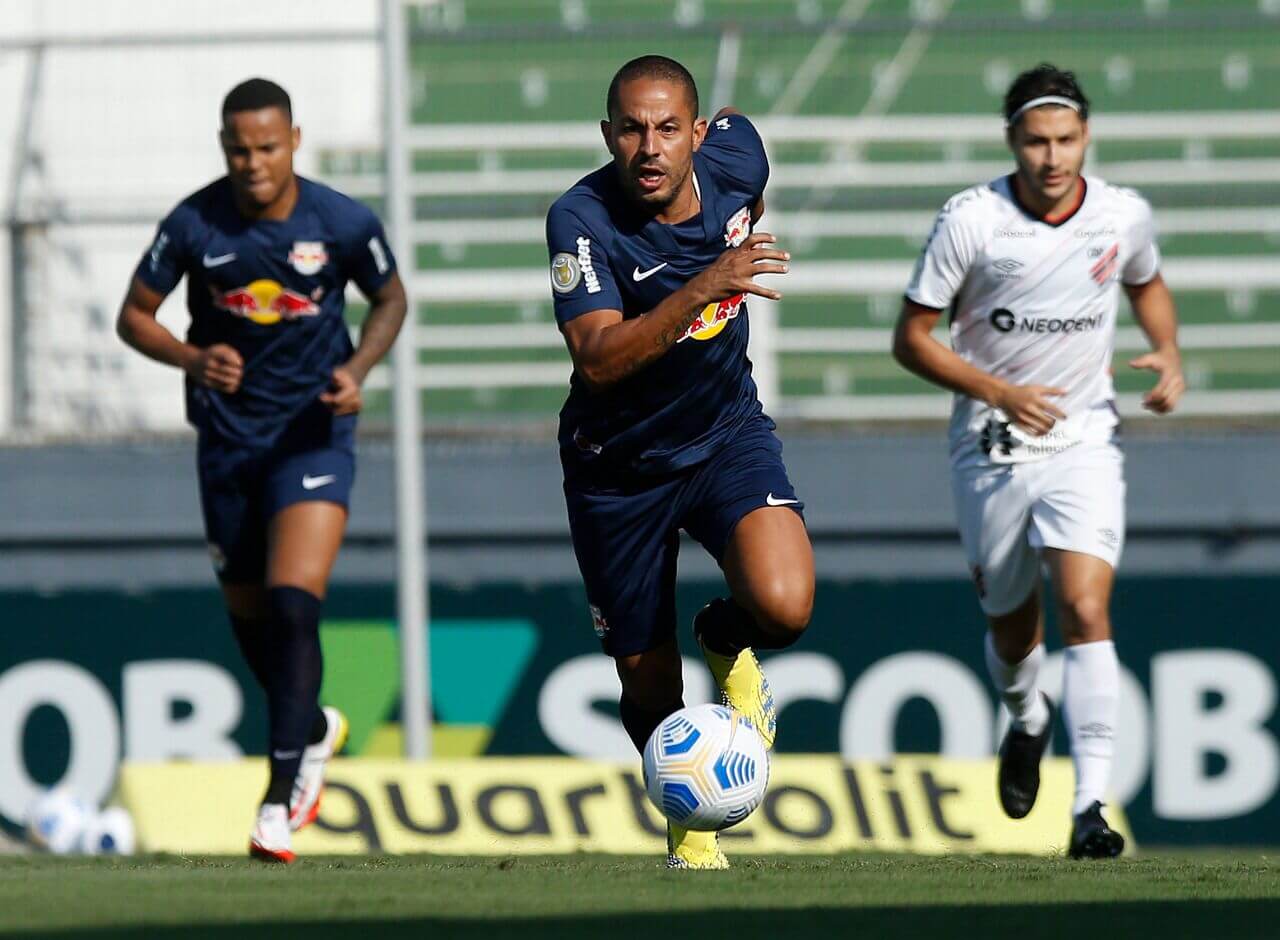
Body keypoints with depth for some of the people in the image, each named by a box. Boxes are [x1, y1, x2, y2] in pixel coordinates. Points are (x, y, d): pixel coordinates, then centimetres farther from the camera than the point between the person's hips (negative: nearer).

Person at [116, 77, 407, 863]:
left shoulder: (344, 224, -11)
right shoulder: (194, 225, -11)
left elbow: (392, 299, 6)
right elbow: (134, 316, -1)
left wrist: (358, 369, -12)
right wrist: (191, 358, -21)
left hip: (314, 435, -3)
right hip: (228, 436, 3)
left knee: (293, 604, -19)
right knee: (248, 613, 13)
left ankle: (282, 794, -18)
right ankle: (314, 728, 44)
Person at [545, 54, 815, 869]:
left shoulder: (734, 154, -12)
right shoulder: (583, 220, -24)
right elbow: (599, 359, -34)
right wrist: (700, 290, -44)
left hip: (727, 434, 2)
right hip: (620, 462, -2)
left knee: (783, 607, -27)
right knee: (647, 682, 8)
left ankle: (730, 645, 12)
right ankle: (689, 821, 40)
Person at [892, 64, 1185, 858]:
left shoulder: (1125, 217, -5)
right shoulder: (971, 221, -13)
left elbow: (1147, 284, 20)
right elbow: (912, 338, -8)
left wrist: (1170, 353, 1)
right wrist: (997, 392, -21)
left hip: (1085, 443, 0)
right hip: (991, 451, 0)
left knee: (1086, 609, -18)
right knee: (1012, 626, 13)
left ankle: (1093, 805, -21)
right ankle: (1027, 720, 49)